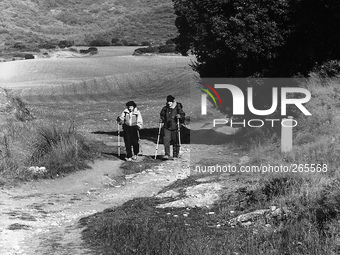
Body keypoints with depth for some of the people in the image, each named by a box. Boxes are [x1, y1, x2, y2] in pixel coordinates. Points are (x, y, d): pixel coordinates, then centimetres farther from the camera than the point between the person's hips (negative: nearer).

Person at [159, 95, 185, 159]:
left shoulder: (178, 108, -2)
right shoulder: (165, 108, 8)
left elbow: (183, 115, -4)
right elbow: (162, 115, 19)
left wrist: (180, 116, -25)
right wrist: (161, 119, -2)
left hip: (175, 127, -2)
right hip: (167, 127, 2)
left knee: (176, 141, 4)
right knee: (166, 139, -12)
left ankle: (175, 156, 17)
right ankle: (167, 155, -12)